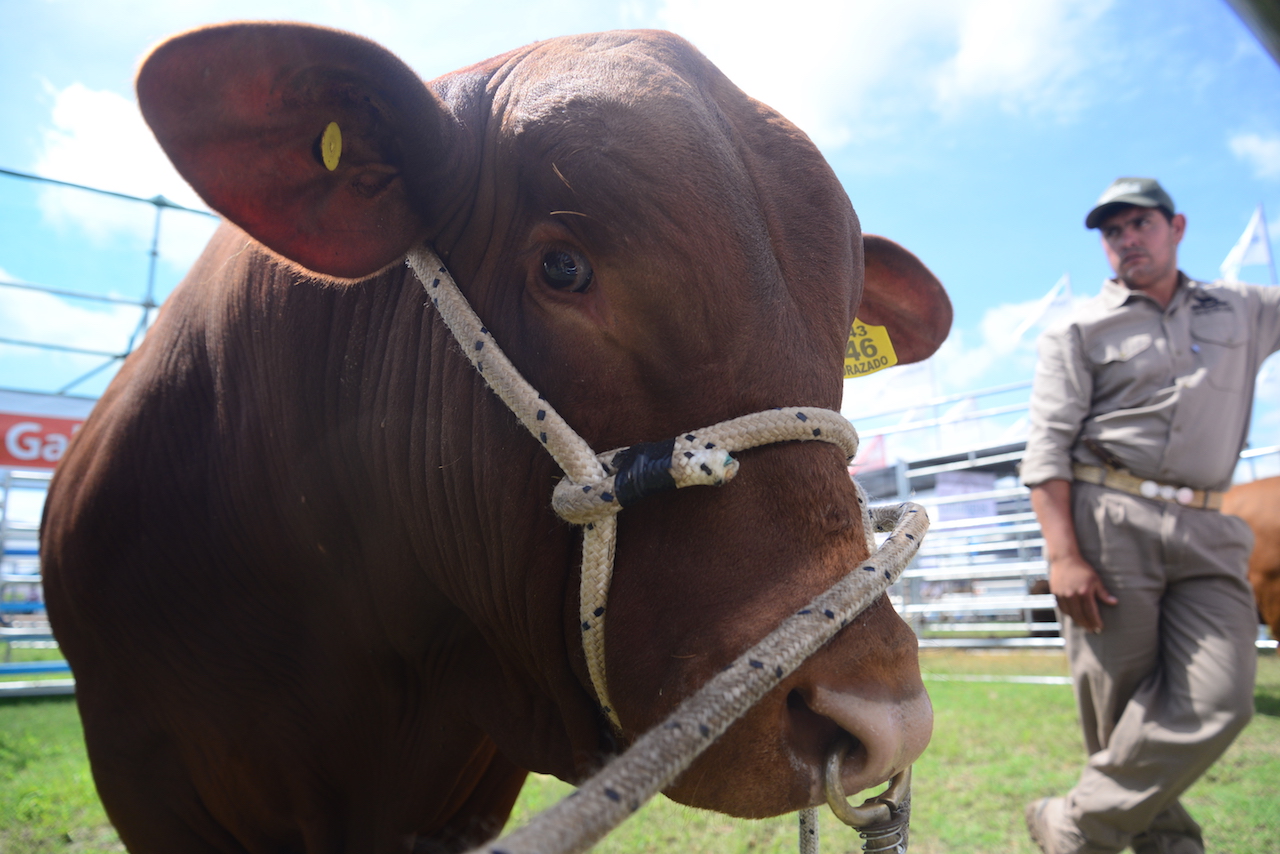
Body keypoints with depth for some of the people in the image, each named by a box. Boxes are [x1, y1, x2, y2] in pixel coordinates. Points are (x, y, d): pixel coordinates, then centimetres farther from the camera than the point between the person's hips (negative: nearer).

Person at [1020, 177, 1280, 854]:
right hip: (1107, 524, -3)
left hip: (1206, 533, 3)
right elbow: (1047, 446, -4)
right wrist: (1062, 554, -14)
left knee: (1218, 701, -10)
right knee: (1121, 703, -2)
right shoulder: (1081, 331, 7)